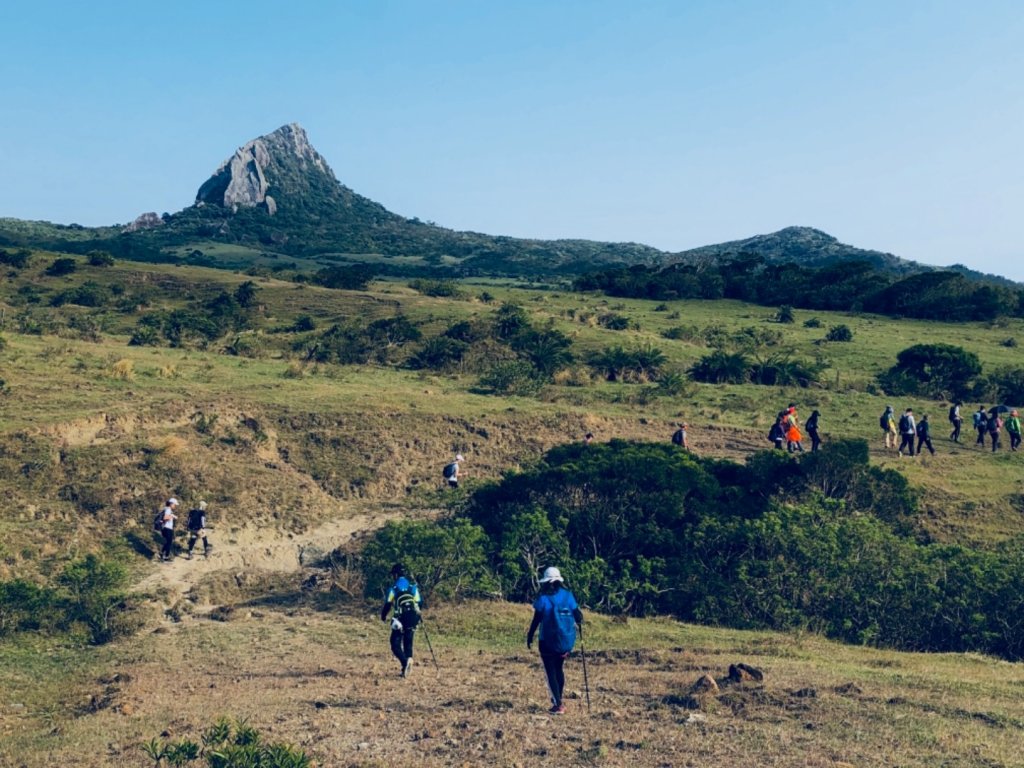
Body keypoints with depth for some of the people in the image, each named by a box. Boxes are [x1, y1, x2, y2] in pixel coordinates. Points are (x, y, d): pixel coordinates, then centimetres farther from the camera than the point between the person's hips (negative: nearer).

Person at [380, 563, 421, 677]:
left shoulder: (393, 589, -4)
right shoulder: (414, 587, 7)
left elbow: (387, 605, -4)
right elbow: (420, 604, 9)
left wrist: (383, 616, 15)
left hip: (399, 621, -4)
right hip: (412, 620, 4)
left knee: (396, 644, 1)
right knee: (408, 644, 15)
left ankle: (405, 661, -23)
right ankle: (408, 662, 8)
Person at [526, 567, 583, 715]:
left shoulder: (543, 599, -12)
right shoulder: (568, 596, -3)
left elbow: (536, 621, -9)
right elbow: (578, 616, -2)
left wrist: (529, 637, 3)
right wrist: (578, 622, 20)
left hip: (548, 643, -4)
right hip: (565, 642, 4)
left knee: (551, 672, 7)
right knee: (558, 669, 22)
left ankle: (558, 704, 0)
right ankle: (558, 700, 31)